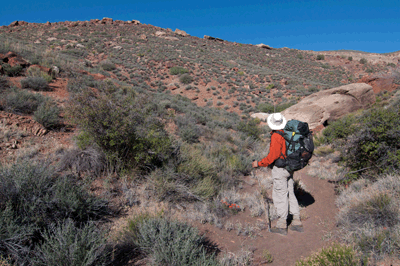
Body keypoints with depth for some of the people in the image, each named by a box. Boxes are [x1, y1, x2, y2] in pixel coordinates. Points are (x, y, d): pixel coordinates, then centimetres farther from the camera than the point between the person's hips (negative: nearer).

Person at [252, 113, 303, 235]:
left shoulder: (276, 136, -20)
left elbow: (272, 156, -20)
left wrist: (259, 163, -9)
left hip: (280, 169, -8)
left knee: (280, 196, 1)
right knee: (290, 194, 16)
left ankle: (282, 226, 10)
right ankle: (297, 222, 23)